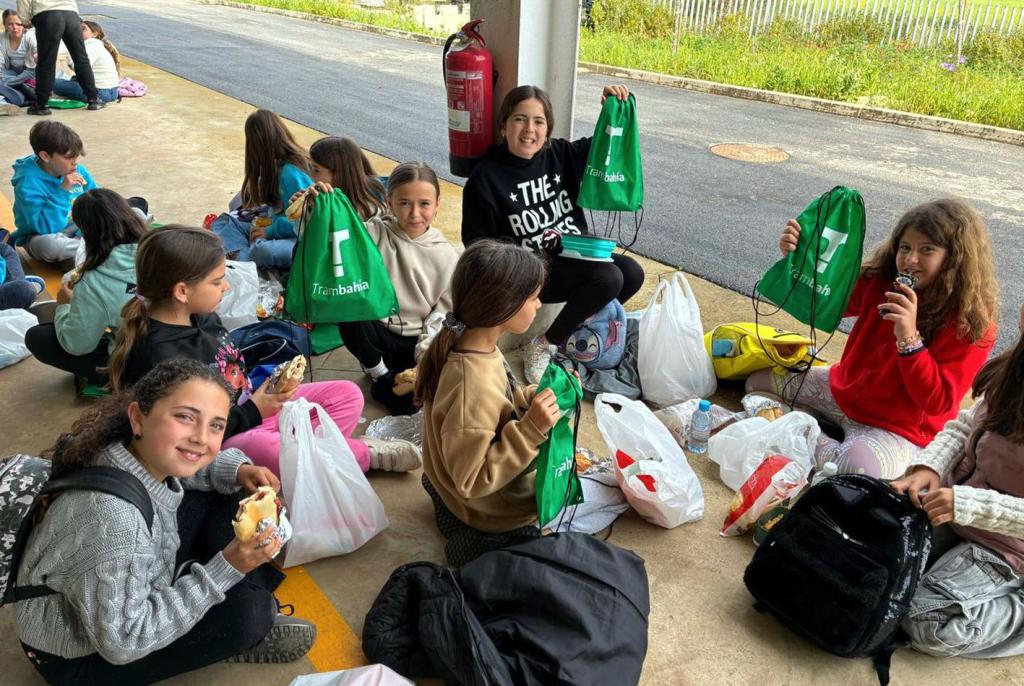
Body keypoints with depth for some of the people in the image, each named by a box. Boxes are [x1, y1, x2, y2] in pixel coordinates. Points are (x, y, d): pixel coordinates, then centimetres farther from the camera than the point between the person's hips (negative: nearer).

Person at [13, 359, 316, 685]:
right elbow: (122, 642, -31)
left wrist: (237, 468, -12)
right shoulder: (110, 515, -39)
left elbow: (187, 465, 9)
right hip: (79, 655, -8)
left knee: (225, 496, 2)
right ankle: (248, 631, 10)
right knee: (244, 609, -22)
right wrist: (225, 569, -31)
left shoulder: (142, 451, -17)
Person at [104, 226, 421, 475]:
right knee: (267, 448, -40)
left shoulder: (201, 316, 0)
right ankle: (364, 454, -14)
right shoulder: (156, 357, -26)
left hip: (250, 405, 9)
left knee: (347, 395, 3)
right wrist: (253, 411, -19)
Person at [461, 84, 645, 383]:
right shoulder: (485, 178, -12)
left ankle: (585, 325, 8)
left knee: (632, 273, -15)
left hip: (573, 256, 7)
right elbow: (477, 244, -9)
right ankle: (544, 347, -12)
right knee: (608, 278, -27)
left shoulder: (560, 154, 1)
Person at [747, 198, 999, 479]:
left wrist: (909, 339, -38)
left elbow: (937, 403, -26)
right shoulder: (881, 282, -9)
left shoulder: (972, 325, -23)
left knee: (860, 468, -36)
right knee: (759, 382, 14)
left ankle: (816, 445, -9)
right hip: (843, 390, 6)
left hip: (899, 428, -5)